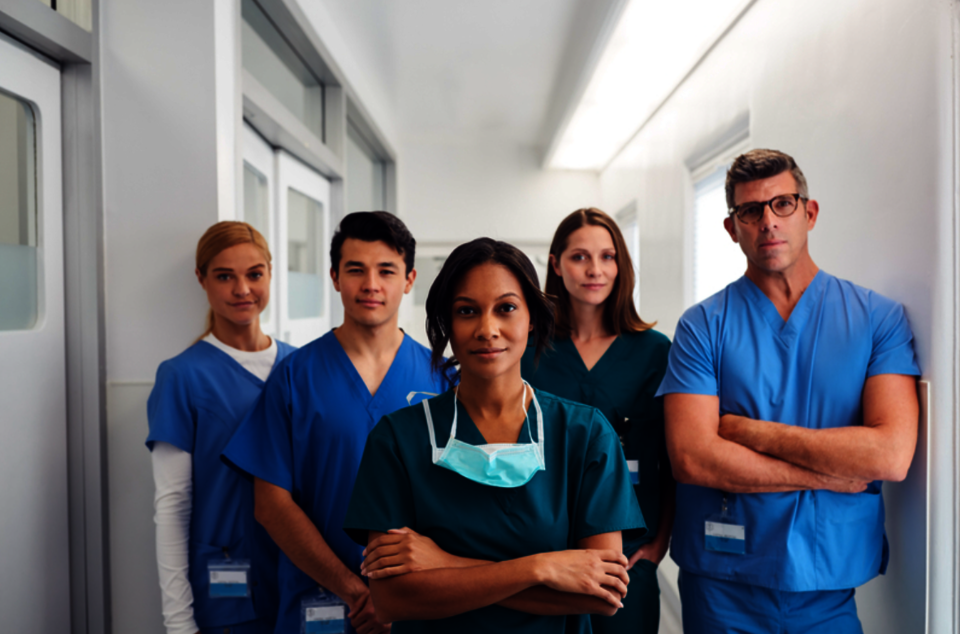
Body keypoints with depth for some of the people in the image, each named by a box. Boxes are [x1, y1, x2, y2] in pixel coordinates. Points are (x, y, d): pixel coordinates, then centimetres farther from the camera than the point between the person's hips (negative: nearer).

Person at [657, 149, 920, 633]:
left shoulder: (878, 317, -2)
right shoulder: (702, 326, -6)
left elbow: (892, 454, -14)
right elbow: (690, 458, -16)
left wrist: (751, 431, -14)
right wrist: (832, 475, -13)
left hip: (832, 586, 1)